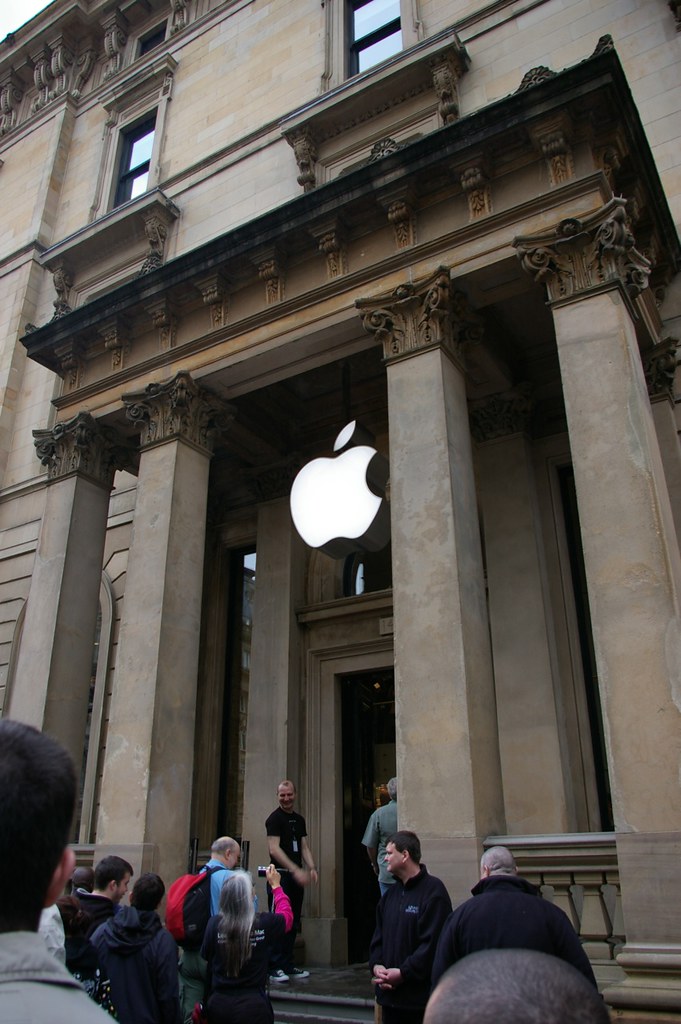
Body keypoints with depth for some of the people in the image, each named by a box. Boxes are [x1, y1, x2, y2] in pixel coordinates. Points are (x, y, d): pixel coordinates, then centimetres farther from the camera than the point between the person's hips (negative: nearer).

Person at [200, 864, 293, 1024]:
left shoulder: (214, 925, -15)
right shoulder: (265, 924, -18)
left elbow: (206, 956, 4)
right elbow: (287, 916, 5)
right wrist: (276, 886, 17)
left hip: (218, 1005, 2)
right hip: (253, 1006, -2)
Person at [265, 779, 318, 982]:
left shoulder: (299, 819, 15)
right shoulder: (275, 818, -8)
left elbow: (304, 846, 16)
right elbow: (274, 849, -15)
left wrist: (311, 868, -1)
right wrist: (295, 870, -21)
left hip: (296, 877, 7)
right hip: (280, 876, -7)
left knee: (293, 924, 11)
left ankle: (288, 965, 20)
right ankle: (275, 968, 3)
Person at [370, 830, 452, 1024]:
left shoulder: (433, 891, -13)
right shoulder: (390, 894, 12)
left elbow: (432, 943, -19)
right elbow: (378, 937, 14)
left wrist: (403, 973, -17)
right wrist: (376, 965, -3)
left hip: (421, 996, -7)